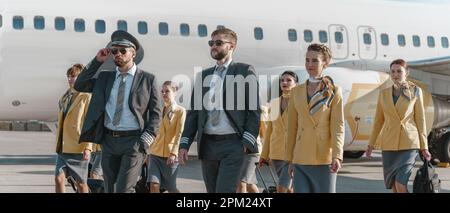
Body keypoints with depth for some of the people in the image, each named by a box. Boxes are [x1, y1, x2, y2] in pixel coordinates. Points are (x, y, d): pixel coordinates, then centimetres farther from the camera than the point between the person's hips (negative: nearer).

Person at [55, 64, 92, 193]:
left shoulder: (87, 97, -8)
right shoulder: (65, 97, 15)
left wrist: (88, 147, -18)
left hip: (78, 148, -6)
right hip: (63, 147, 6)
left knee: (81, 183, 6)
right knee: (59, 179, -3)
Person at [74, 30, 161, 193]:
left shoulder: (147, 79, 1)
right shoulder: (105, 77, 12)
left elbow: (155, 112, 0)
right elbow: (80, 85, 6)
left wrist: (146, 140, -11)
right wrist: (97, 62, 1)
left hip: (133, 141, -4)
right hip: (108, 140, 5)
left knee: (124, 189, -13)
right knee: (110, 189, 10)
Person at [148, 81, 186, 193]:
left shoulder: (180, 111, -3)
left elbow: (179, 134, -11)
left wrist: (173, 153, -20)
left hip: (170, 155, -4)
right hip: (155, 154, 4)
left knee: (171, 188, 6)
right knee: (154, 185, -11)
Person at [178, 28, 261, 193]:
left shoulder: (245, 71, 3)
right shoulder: (203, 75, 17)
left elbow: (254, 110, -2)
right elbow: (193, 111, 16)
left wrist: (248, 142, -11)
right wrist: (185, 143, 8)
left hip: (233, 144, -5)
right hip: (207, 144, 5)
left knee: (224, 191, -14)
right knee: (212, 191, 8)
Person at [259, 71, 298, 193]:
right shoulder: (274, 104, 9)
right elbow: (270, 130, 14)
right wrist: (264, 155, 13)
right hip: (277, 152, 5)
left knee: (281, 189, -14)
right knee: (288, 189, 13)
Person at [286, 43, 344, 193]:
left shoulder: (334, 91, 1)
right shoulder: (296, 92, 10)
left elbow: (338, 126, -7)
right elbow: (292, 127, 12)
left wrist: (337, 157, -19)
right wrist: (290, 159, 10)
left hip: (324, 159, -3)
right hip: (301, 160, 3)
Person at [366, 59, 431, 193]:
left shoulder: (415, 91, -1)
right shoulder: (384, 93, 7)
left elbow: (420, 119, 1)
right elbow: (379, 120, 13)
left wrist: (424, 147, -1)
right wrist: (371, 144, 10)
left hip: (409, 143, -3)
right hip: (389, 144, 3)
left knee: (400, 184, -18)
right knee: (393, 185, 6)